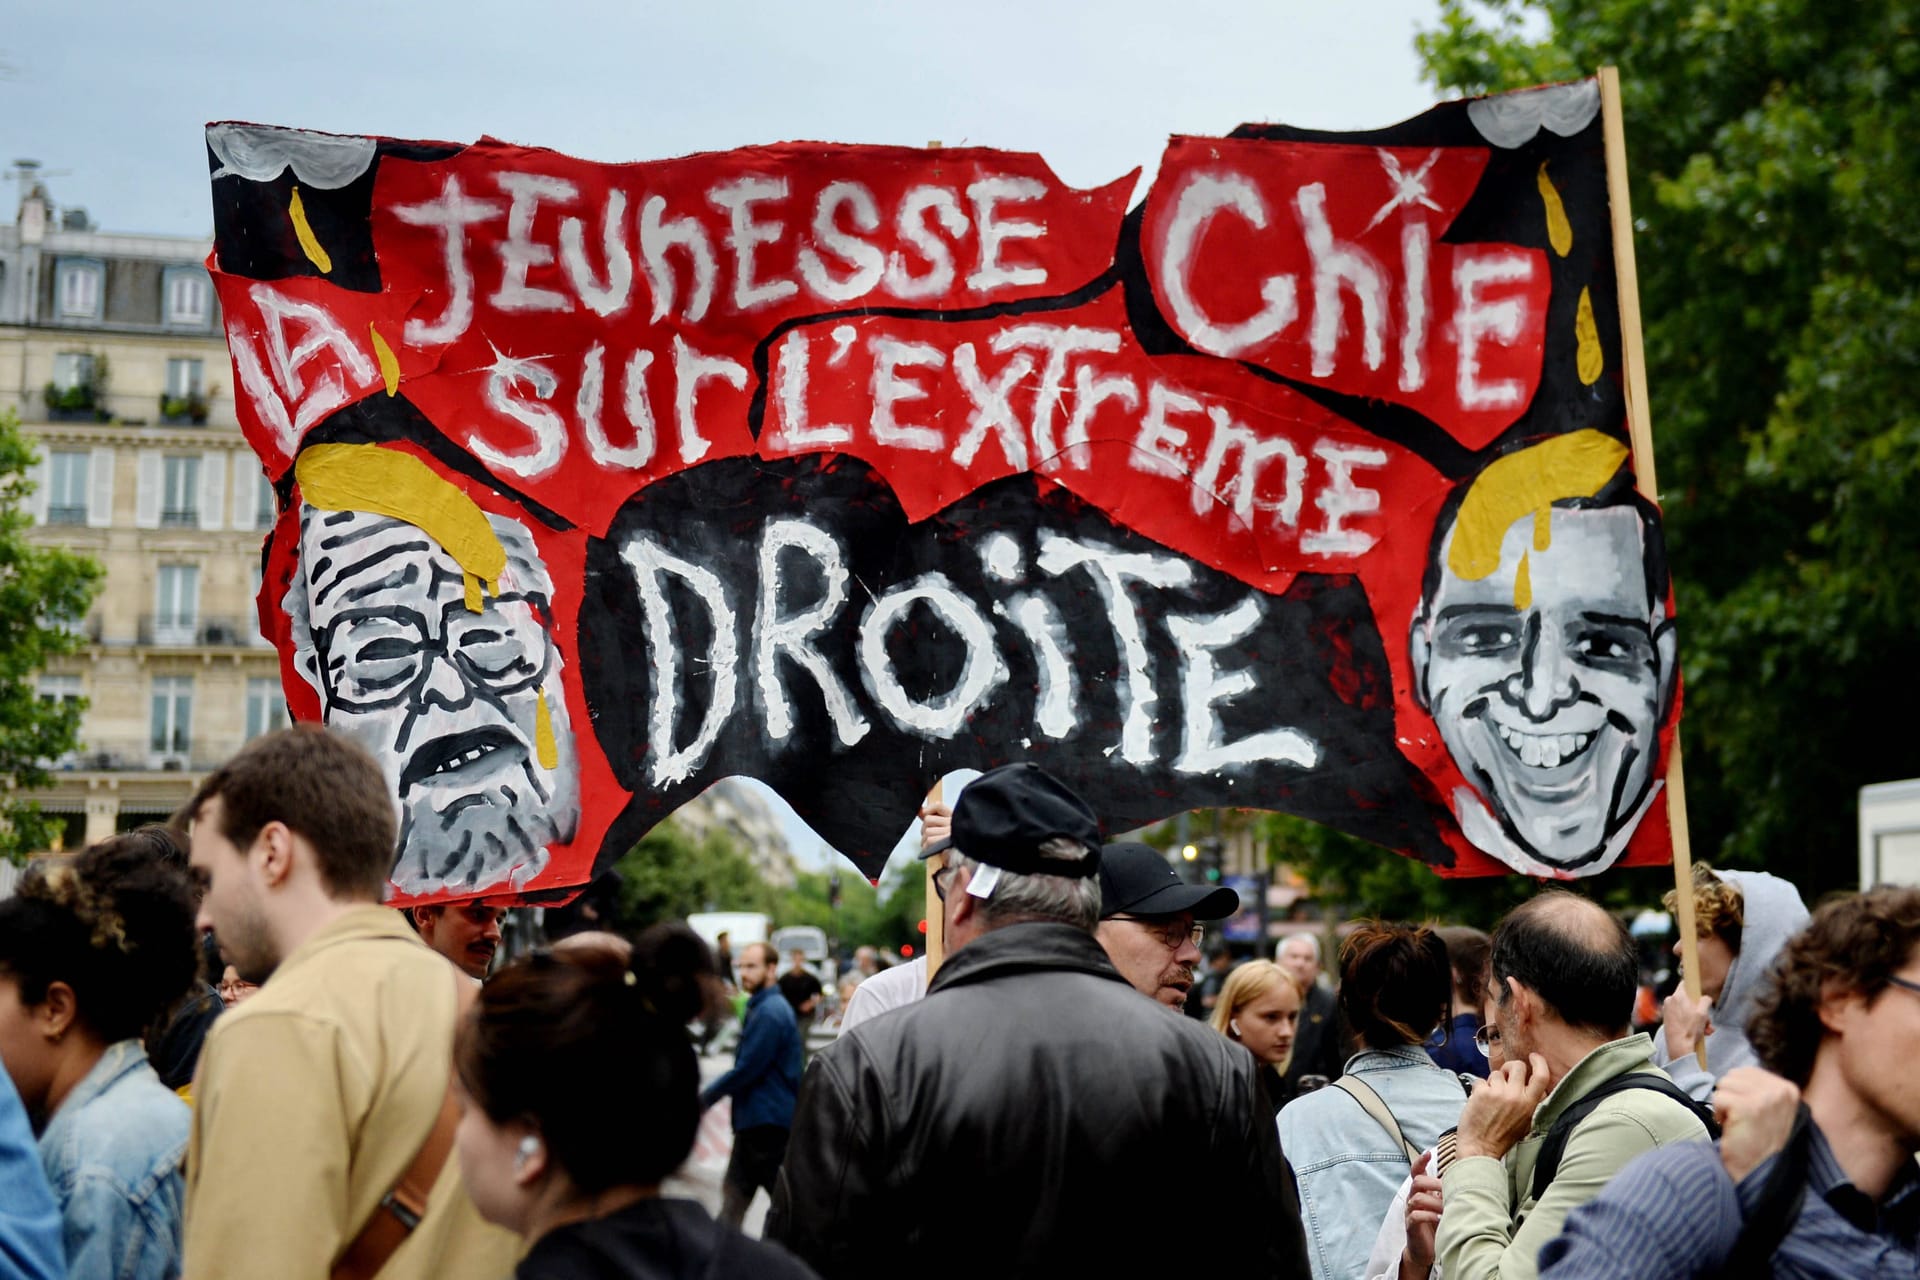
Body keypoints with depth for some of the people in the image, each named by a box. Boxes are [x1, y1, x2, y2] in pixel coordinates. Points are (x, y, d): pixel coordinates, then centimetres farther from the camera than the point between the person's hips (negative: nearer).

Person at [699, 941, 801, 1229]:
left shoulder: (769, 1012, -19)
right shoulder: (761, 1007, 14)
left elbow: (747, 1069, -21)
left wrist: (705, 1097, -12)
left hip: (767, 1120, -10)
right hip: (756, 1119, 10)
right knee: (735, 1191, 12)